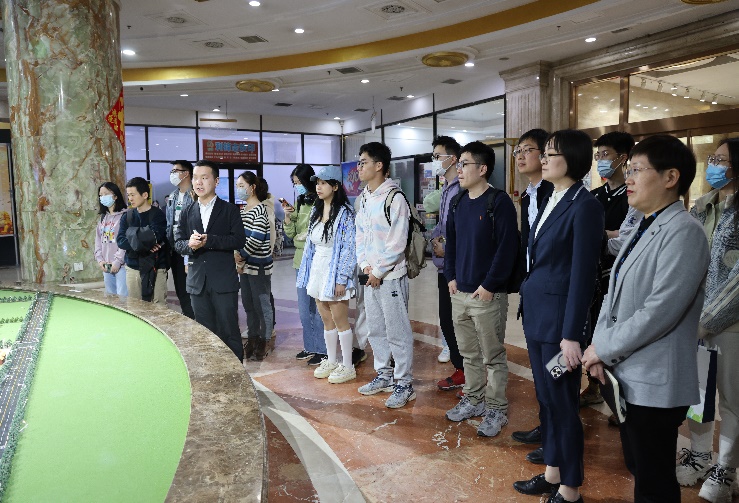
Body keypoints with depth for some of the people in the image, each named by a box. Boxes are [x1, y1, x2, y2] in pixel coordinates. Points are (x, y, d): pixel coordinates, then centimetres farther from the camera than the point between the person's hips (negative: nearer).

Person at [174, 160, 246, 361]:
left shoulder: (229, 210, 1)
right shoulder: (187, 213, 12)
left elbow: (239, 240, -9)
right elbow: (178, 243, 8)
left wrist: (209, 240, -19)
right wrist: (190, 244, -15)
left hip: (224, 282, -4)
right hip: (198, 282, 4)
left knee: (229, 331, 0)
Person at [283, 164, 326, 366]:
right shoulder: (299, 203, 11)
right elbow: (291, 234, 13)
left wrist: (309, 235, -15)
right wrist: (288, 216, -3)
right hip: (301, 260, 8)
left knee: (319, 307, 0)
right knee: (304, 307, 15)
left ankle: (322, 350, 12)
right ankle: (310, 346, 28)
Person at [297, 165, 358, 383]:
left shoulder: (344, 213, -11)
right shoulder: (316, 211, 12)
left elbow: (349, 248, -15)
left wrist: (341, 279, -18)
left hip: (334, 273, -7)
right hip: (317, 271, 7)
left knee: (340, 321, 0)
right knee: (326, 321, 14)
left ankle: (347, 367, 11)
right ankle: (331, 361, 26)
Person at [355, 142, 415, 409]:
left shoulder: (394, 197, -14)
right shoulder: (364, 198, 12)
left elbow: (397, 242, -18)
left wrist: (378, 271, -14)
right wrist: (364, 265, 1)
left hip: (390, 276, -8)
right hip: (369, 274, 9)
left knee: (397, 332, 0)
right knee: (375, 329, 17)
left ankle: (404, 384, 12)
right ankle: (384, 375, 33)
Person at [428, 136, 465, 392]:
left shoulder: (462, 190, -15)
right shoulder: (446, 189, 15)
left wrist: (447, 248, -13)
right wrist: (435, 237, 2)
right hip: (444, 266, 9)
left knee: (457, 321, 0)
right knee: (446, 319, 15)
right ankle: (460, 370, 29)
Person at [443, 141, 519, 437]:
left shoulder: (499, 202, -11)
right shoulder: (458, 202, 11)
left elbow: (507, 247, -15)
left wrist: (489, 285, -16)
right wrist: (451, 277, 8)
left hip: (487, 294, -7)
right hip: (459, 292, 7)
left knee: (492, 356, 5)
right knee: (469, 353, 17)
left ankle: (496, 409, 20)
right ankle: (473, 400, 32)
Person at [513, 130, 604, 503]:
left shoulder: (584, 205, -14)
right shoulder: (551, 201, 11)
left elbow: (582, 275, -17)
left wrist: (572, 334, -17)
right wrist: (527, 301, 13)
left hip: (559, 318, -8)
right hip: (535, 314, 8)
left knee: (563, 404, 5)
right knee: (546, 399, 18)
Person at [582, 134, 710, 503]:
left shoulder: (683, 232, -16)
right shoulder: (642, 229, 12)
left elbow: (659, 311, -23)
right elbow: (613, 295, 11)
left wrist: (603, 349, -13)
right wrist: (599, 348, -1)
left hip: (654, 383, -8)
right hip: (627, 375, 8)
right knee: (637, 469, 21)